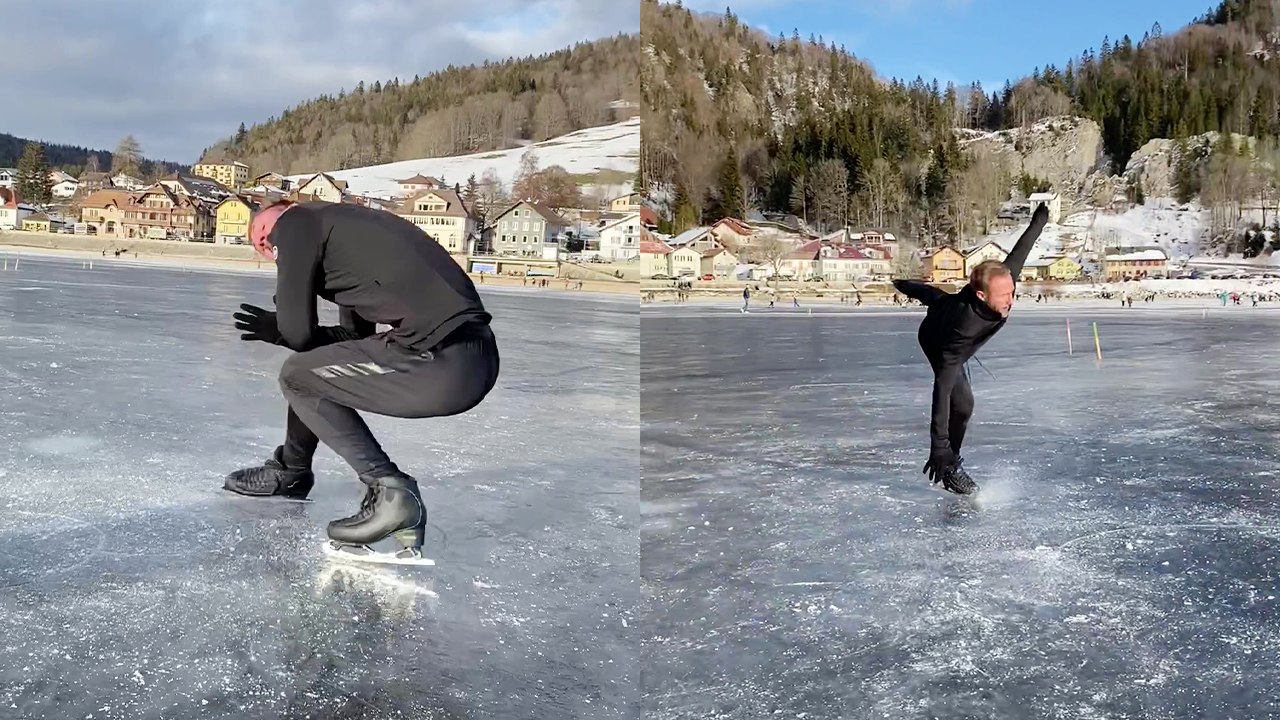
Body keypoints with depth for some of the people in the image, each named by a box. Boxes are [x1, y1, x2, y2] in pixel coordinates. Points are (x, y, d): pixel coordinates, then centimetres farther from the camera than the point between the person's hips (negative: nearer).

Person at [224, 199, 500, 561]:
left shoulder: (293, 222, 2)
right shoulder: (342, 222, 27)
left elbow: (298, 333, 0)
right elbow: (356, 336, 30)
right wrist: (279, 329, 38)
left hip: (442, 364, -9)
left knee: (298, 376, 8)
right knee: (317, 367, 25)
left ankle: (389, 492, 1)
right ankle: (290, 471, 44)